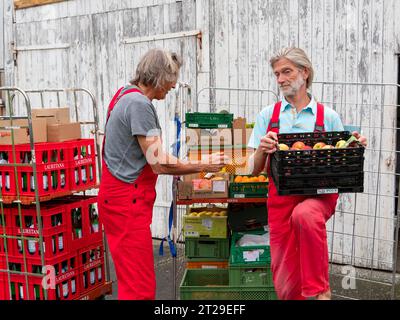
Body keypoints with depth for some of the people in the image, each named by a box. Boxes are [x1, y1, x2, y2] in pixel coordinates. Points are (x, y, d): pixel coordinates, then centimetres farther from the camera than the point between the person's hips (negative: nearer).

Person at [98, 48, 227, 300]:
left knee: (133, 281, 18)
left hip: (122, 197, 10)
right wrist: (203, 166, -8)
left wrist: (173, 162, 19)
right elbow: (159, 165, -18)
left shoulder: (126, 95, 13)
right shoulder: (139, 104, -18)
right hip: (127, 202, -10)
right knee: (140, 287, -5)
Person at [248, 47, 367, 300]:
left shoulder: (328, 117, 5)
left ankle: (320, 291, -21)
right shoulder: (268, 115, 8)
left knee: (304, 214, -38)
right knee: (285, 278, 2)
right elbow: (256, 170, 6)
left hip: (320, 193, -2)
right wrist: (262, 150, -14)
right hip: (281, 196, 2)